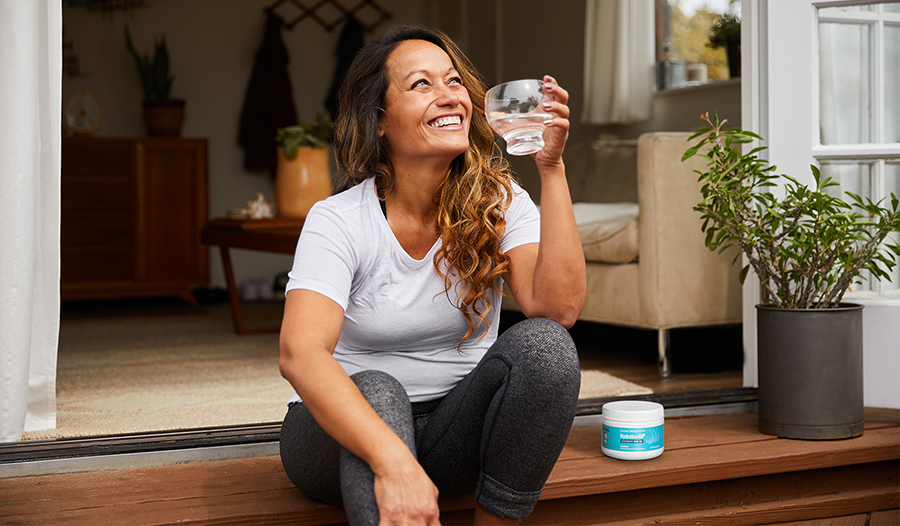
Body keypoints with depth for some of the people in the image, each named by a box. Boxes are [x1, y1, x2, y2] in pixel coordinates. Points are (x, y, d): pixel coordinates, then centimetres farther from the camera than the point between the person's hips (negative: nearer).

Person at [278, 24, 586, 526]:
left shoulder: (500, 202, -4)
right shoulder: (338, 221, -14)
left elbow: (559, 309, -20)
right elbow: (300, 353, -30)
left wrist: (552, 168, -25)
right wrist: (393, 461, -44)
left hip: (456, 431, 3)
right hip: (345, 435, -3)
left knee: (541, 342, -25)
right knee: (375, 392, -36)